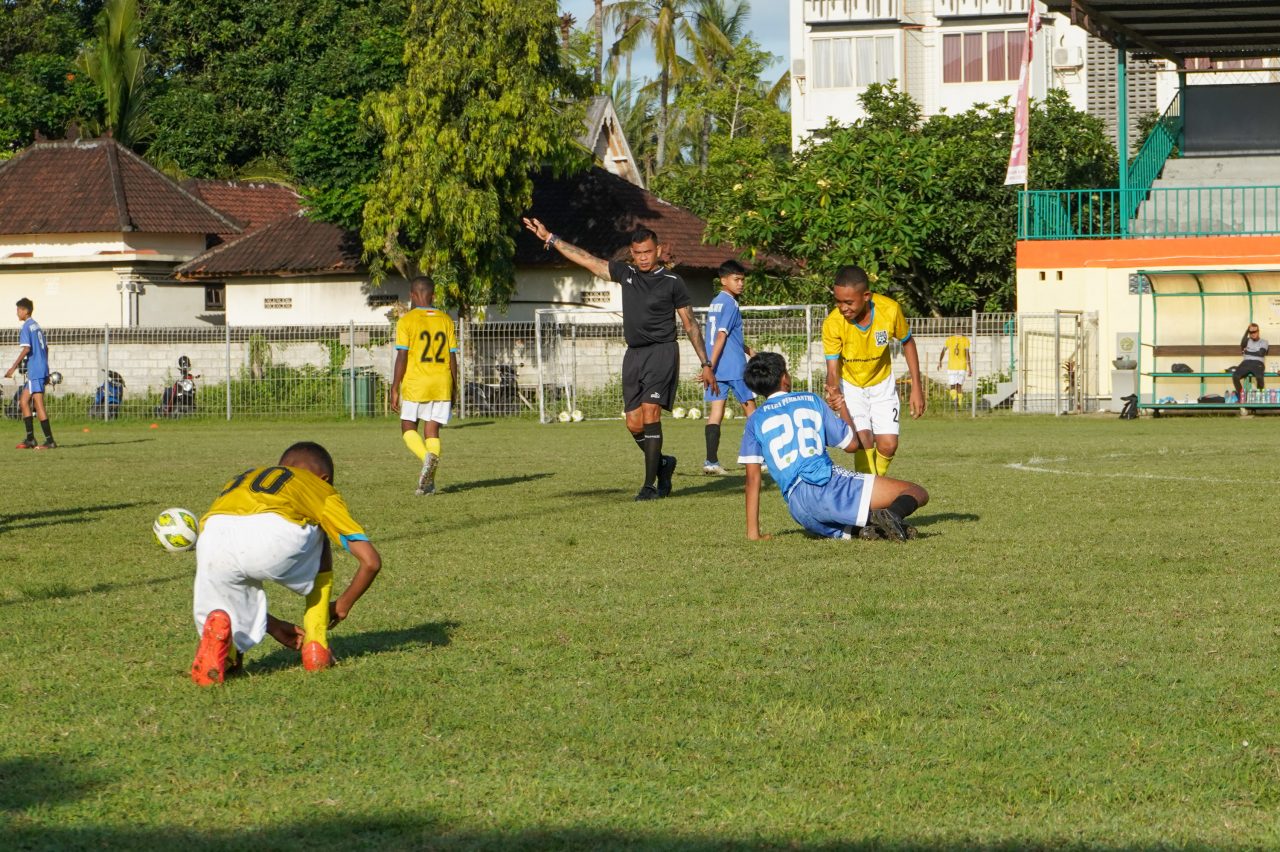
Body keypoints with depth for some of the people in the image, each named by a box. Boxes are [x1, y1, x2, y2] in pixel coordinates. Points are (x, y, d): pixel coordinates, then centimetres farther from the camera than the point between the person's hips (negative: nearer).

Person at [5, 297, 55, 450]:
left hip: (34, 371, -9)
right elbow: (46, 348, 20)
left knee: (38, 404, -8)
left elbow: (26, 349, -20)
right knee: (23, 401, 14)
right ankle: (30, 439, 12)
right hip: (42, 369, 9)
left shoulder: (26, 327, -10)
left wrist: (14, 367, -18)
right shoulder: (36, 325, 16)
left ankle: (50, 441, -10)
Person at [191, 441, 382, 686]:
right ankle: (316, 648, 27)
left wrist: (274, 626, 45)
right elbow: (371, 560, 25)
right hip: (275, 534, -2)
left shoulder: (239, 481, 44)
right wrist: (342, 606, 42)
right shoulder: (321, 489, 34)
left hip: (213, 540, 2)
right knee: (317, 540, 33)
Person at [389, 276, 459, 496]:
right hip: (441, 384, 3)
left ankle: (427, 457, -20)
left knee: (408, 428, 9)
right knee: (432, 431, 7)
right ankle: (429, 482, -2)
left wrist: (394, 389, -4)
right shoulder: (446, 320, 6)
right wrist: (454, 388, 15)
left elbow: (402, 357, -9)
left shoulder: (407, 321, -6)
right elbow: (453, 357, 7)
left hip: (415, 383, -3)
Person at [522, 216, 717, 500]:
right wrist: (550, 238, 13)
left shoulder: (672, 282, -1)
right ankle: (662, 464, 27)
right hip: (634, 355, 5)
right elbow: (586, 259, 14)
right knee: (634, 424, 1)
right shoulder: (626, 273, 11)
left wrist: (706, 364, 3)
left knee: (650, 413, -17)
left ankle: (650, 484, -14)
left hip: (661, 352, -5)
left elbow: (690, 324, 4)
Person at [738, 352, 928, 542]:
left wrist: (753, 533, 12)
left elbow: (753, 478, 9)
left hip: (798, 509, 2)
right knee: (918, 493, 0)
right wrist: (842, 408, 36)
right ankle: (892, 514, -36)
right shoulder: (809, 400, 15)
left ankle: (854, 529, -10)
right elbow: (851, 444, 18)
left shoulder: (755, 421, 17)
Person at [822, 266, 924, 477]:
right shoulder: (833, 323, -30)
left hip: (881, 383, 2)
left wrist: (917, 387, -4)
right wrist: (834, 393, -48)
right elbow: (833, 369, -25)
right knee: (863, 441, -20)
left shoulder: (890, 310, -26)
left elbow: (907, 343, -5)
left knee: (888, 445, -4)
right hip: (850, 385, -2)